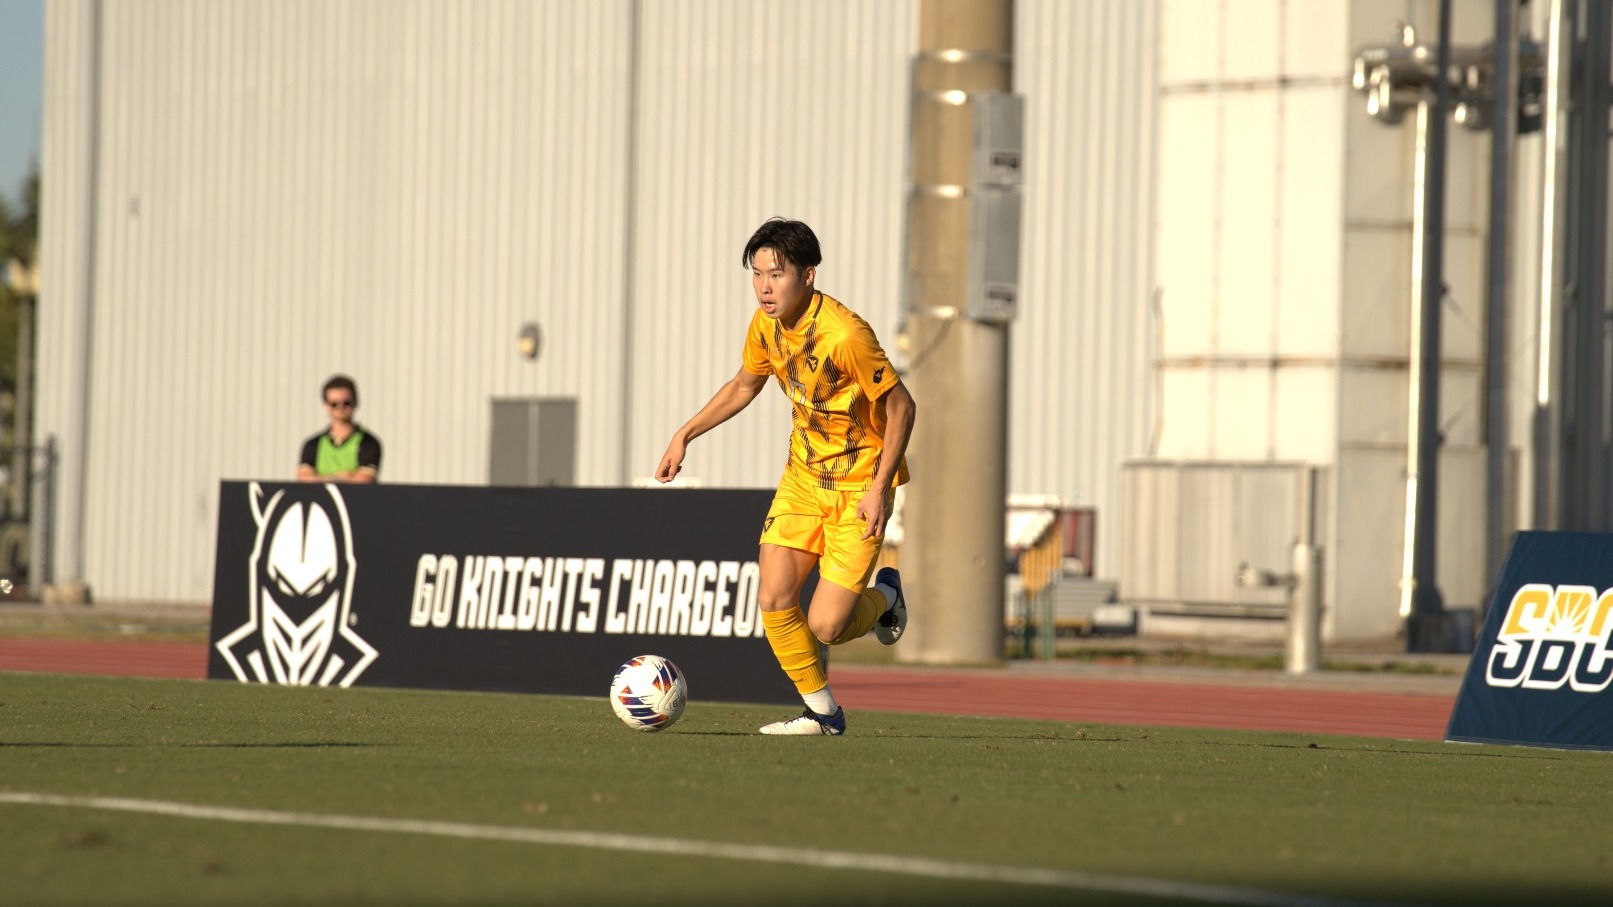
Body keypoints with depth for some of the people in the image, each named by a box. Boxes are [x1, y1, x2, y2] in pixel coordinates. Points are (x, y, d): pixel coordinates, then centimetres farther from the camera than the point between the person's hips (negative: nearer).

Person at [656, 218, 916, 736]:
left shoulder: (845, 335, -27)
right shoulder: (766, 324, -4)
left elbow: (901, 406, -19)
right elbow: (744, 385, 16)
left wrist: (881, 487, -23)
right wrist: (685, 434, 9)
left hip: (860, 484, -6)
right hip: (803, 474, 6)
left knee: (824, 626, -10)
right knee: (773, 600, -6)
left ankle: (884, 595, 24)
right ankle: (822, 712, 13)